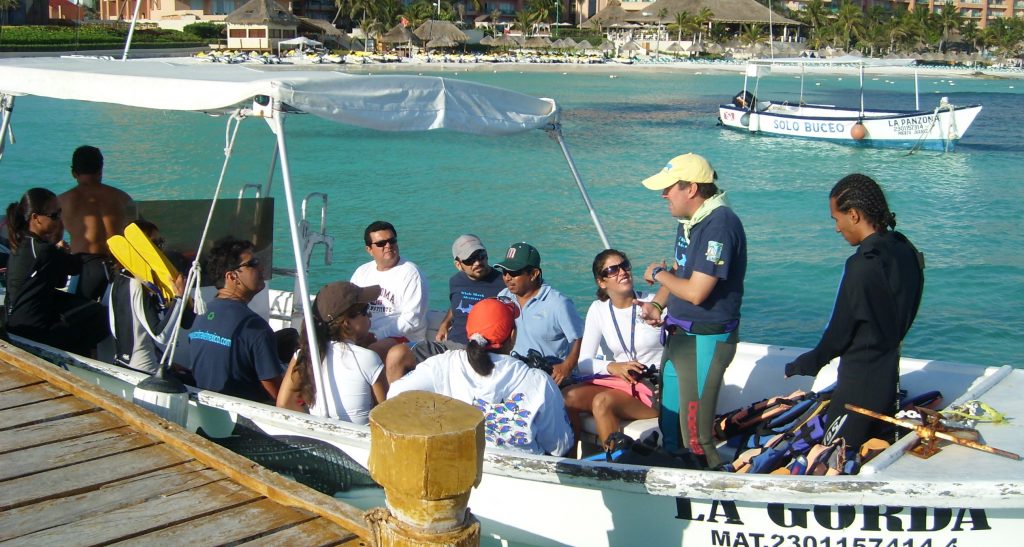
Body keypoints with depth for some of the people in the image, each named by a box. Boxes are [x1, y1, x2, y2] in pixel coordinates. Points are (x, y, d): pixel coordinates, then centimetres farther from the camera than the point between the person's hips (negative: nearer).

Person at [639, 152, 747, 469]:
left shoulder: (720, 225, -23)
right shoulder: (689, 220, 8)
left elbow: (695, 291, -27)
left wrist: (658, 274, -9)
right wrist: (658, 303, 0)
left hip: (706, 340, -10)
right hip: (679, 335, 10)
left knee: (695, 432, -5)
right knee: (668, 417, 21)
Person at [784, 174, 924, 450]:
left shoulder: (863, 265, -22)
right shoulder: (906, 252, 3)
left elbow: (839, 331, -15)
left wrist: (807, 363, 1)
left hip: (860, 384, -9)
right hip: (889, 376, 9)